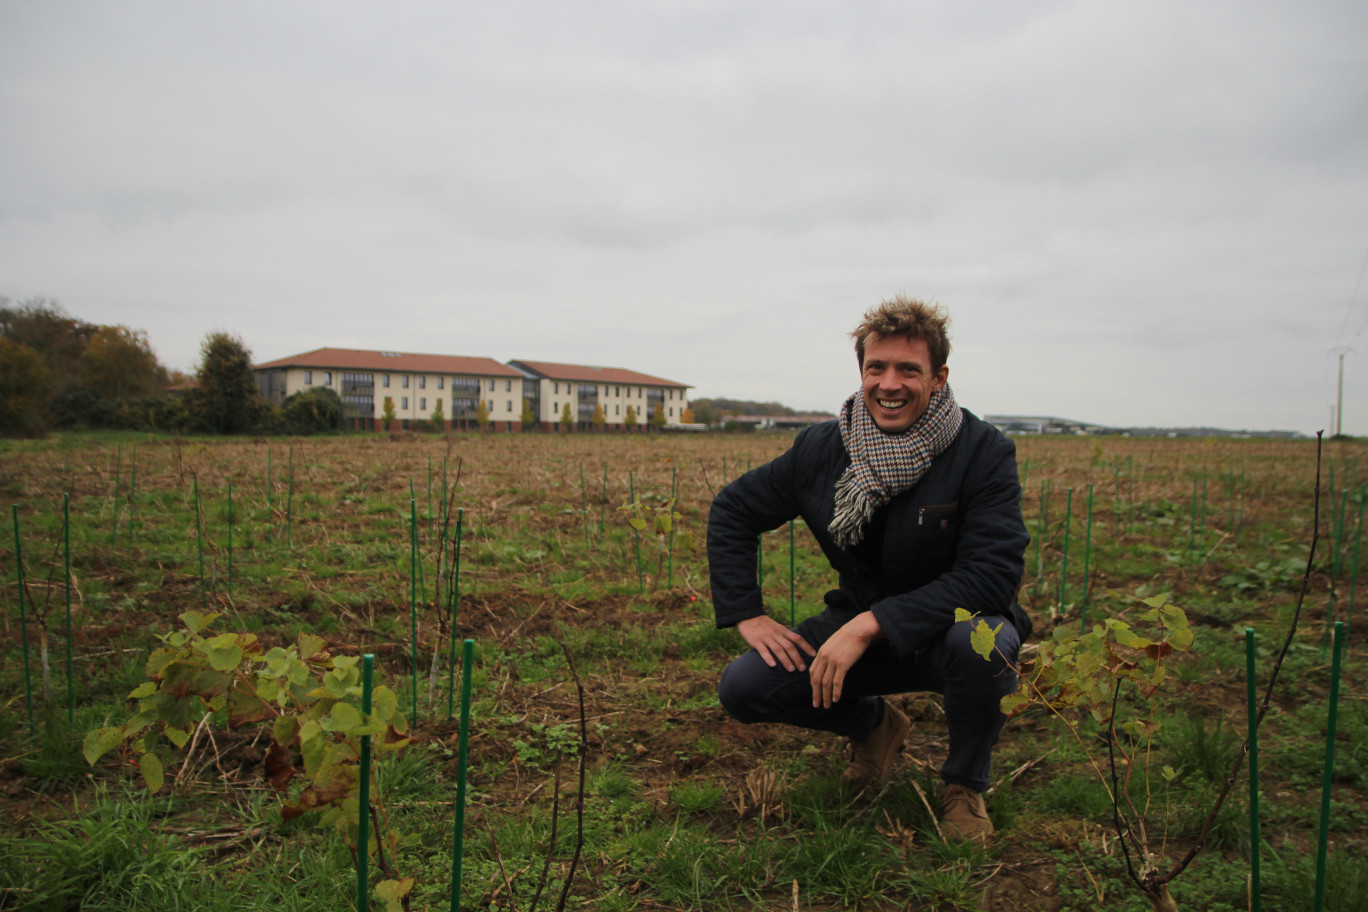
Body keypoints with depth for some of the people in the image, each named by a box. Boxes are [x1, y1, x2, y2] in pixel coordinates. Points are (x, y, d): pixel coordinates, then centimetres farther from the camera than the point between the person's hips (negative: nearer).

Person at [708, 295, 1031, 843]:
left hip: (951, 627, -3)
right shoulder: (824, 448, -8)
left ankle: (965, 787, -5)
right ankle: (873, 724, 15)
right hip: (859, 625, 3)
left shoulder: (984, 453, -19)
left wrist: (870, 625, -33)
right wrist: (746, 614, -7)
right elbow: (732, 512, 3)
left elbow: (993, 575, -28)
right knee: (742, 690, -16)